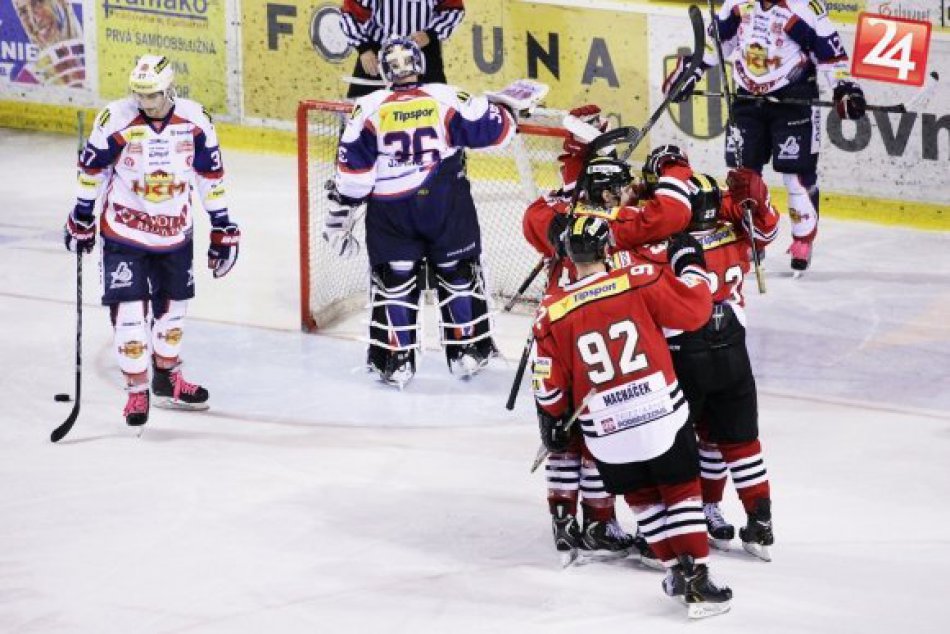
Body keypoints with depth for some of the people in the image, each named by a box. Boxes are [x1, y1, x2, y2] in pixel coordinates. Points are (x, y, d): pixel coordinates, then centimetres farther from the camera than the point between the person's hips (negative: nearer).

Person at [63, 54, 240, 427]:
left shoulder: (195, 120, -10)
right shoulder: (116, 120, -17)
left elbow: (210, 174, 1)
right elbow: (92, 168, -3)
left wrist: (223, 227, 4)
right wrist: (82, 219, 3)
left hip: (175, 231, 3)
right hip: (125, 231, -3)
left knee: (173, 306, 16)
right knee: (130, 311, -9)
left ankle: (166, 378, 35)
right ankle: (137, 391, 3)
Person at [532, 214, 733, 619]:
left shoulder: (553, 313, -4)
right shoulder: (642, 282, -10)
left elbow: (549, 385, 2)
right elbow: (695, 309, -4)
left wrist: (552, 425, 19)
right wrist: (689, 262, 12)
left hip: (605, 431, 2)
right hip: (662, 414, -2)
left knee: (643, 498, 21)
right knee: (682, 493, 10)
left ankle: (676, 570, 22)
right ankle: (696, 582, 6)